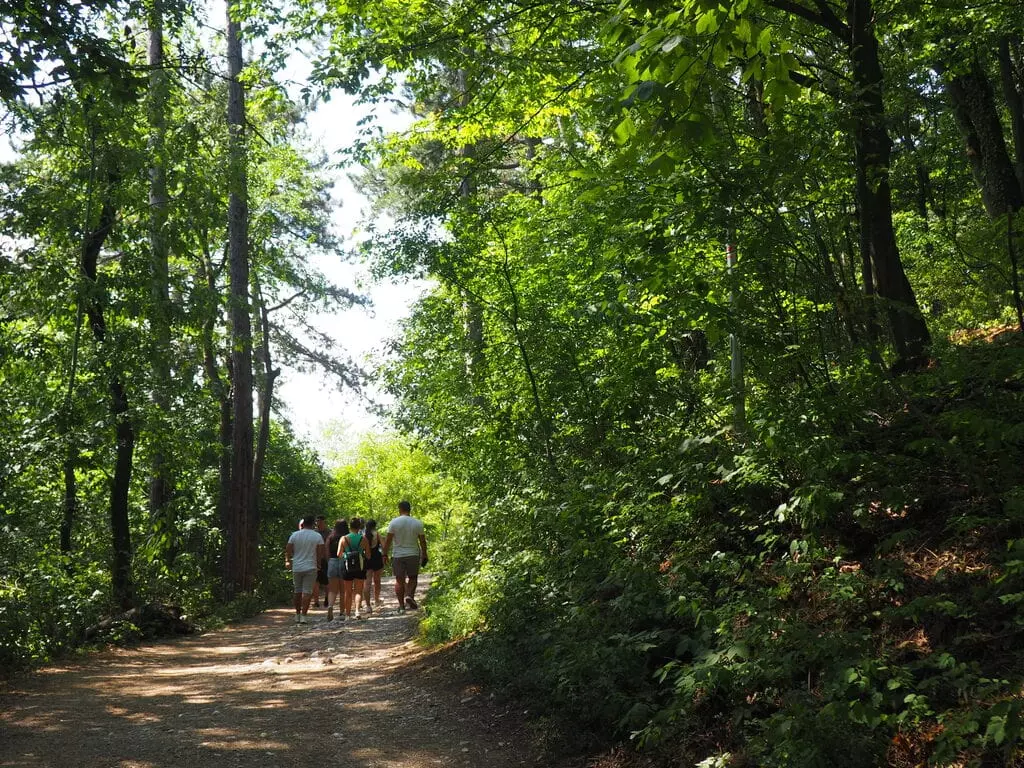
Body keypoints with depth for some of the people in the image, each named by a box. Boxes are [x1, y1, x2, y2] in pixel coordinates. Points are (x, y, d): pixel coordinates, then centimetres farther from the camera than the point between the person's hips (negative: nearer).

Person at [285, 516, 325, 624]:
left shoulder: (294, 535, 0)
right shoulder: (317, 536, -4)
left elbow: (288, 550, -1)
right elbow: (321, 553, -5)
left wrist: (287, 561, 13)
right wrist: (317, 562, 10)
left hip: (296, 567, 2)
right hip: (310, 567, -2)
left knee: (297, 591, 15)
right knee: (307, 592, -1)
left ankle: (297, 615, 23)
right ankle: (303, 616, -7)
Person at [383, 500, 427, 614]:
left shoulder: (394, 523, -5)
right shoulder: (417, 523, -1)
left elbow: (388, 540, -6)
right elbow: (423, 541, 2)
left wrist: (385, 554, 1)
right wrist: (424, 556, 10)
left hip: (398, 556, 0)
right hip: (413, 555, 0)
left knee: (399, 580, 7)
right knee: (412, 578, 14)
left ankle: (401, 605, 8)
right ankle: (409, 595, -12)